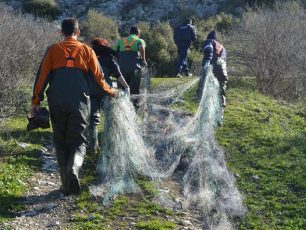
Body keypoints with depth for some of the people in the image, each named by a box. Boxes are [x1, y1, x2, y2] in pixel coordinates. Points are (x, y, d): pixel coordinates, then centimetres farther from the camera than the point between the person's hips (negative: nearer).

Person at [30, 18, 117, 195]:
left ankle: (67, 186, 8)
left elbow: (42, 76, 3)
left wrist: (36, 101, 7)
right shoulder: (86, 50, 6)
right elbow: (98, 76, 11)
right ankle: (74, 167, -26)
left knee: (60, 142, 12)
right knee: (78, 141, 6)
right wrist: (110, 91, 29)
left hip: (57, 103, 1)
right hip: (79, 102, -1)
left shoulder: (53, 50, 7)